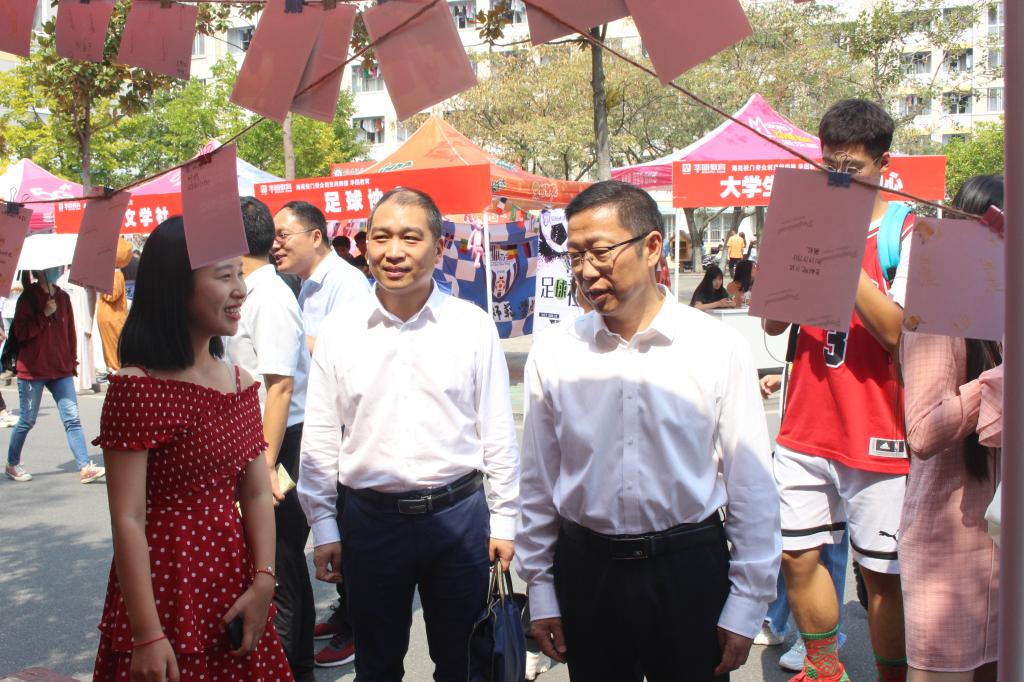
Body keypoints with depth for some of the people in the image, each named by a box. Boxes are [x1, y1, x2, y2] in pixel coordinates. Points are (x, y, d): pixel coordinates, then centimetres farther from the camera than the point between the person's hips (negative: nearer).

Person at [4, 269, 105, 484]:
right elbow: (21, 332, -14)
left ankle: (85, 467, -10)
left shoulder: (63, 297, 8)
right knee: (27, 421, 7)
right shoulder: (28, 298, -6)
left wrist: (72, 361, 11)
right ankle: (12, 464, 27)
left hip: (61, 370, 4)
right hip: (33, 370, -4)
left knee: (72, 419, -6)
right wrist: (44, 315, -20)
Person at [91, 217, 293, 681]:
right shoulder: (137, 387, -15)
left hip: (234, 591, 6)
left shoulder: (241, 384, 6)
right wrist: (147, 635, -17)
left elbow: (256, 493, 5)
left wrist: (263, 583, -7)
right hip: (166, 590, -6)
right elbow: (127, 520, -16)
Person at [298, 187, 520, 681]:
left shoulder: (472, 325, -5)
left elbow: (498, 432, 0)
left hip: (458, 515, -1)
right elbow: (320, 439, 3)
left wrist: (504, 520, 2)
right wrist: (323, 527, 3)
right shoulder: (339, 329, -2)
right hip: (368, 519, 1)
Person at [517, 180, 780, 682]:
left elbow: (751, 488, -5)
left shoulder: (718, 348, -8)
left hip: (690, 575, -1)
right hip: (585, 571, 2)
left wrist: (745, 609, -3)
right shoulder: (554, 351, -3)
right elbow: (538, 483, 4)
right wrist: (541, 592, 7)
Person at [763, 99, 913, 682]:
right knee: (797, 554, 9)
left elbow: (894, 330, -16)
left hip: (876, 433, -4)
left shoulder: (906, 232, -4)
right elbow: (774, 321, 6)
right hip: (806, 427, 4)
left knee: (882, 572, 4)